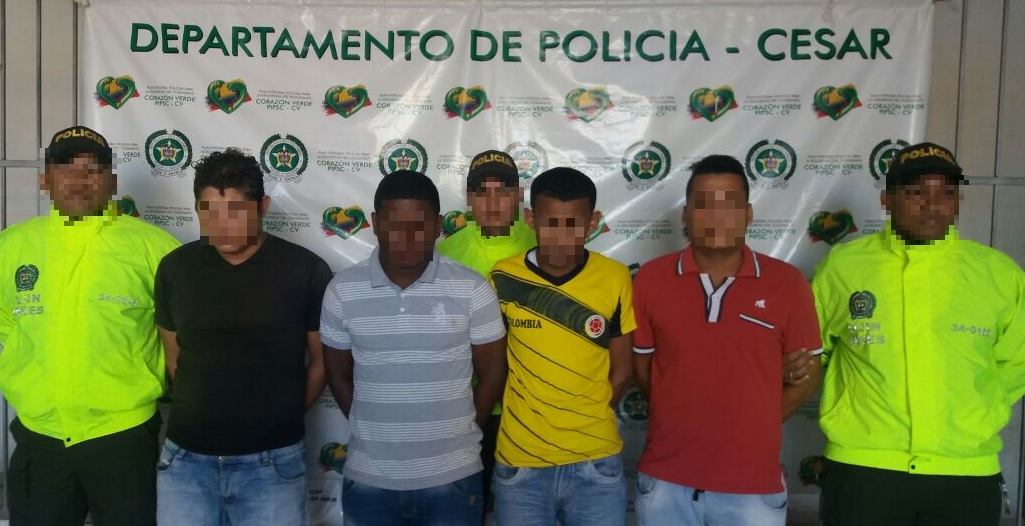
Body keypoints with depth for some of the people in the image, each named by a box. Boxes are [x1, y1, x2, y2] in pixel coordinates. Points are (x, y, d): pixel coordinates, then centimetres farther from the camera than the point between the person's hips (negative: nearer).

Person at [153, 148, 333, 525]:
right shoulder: (175, 268, -1)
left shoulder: (306, 270, -9)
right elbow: (174, 357, 11)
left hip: (273, 461, -2)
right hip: (186, 457, 2)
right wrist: (202, 411, 10)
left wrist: (282, 418, 5)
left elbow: (321, 360, 1)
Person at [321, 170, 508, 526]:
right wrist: (371, 429, 7)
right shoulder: (342, 291, -3)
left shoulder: (472, 289, -8)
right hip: (369, 478, 1)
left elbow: (492, 374, 2)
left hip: (452, 477, -1)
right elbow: (338, 374, 8)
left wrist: (460, 433, 6)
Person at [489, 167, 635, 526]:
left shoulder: (616, 279, -5)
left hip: (595, 463, 0)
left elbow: (620, 371, 4)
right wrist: (527, 425, 1)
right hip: (519, 463, 0)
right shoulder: (503, 278, -5)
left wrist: (585, 425, 3)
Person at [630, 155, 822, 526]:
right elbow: (641, 368, 5)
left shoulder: (787, 282, -4)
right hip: (665, 480, 1)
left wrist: (752, 426, 1)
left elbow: (805, 376, 4)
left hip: (754, 485, 0)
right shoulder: (650, 278, -3)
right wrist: (679, 421, 2)